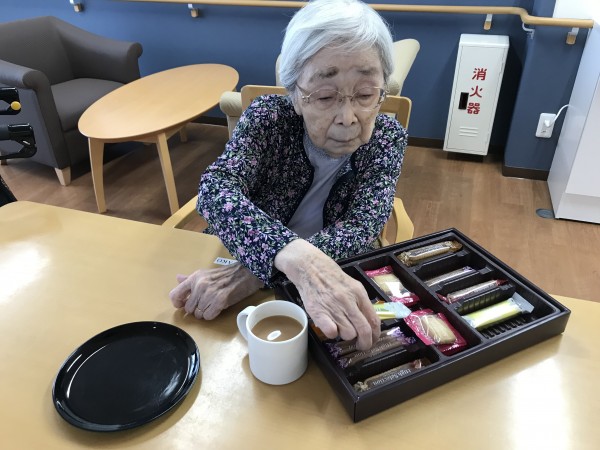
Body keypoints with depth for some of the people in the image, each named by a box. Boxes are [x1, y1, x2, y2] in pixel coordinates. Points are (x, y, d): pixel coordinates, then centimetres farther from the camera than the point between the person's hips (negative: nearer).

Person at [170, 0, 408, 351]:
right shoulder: (269, 116, -15)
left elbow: (360, 230, -24)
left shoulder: (387, 138, -11)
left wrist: (253, 275, -37)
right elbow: (217, 187, -31)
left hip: (339, 282, 0)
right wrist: (296, 256, -51)